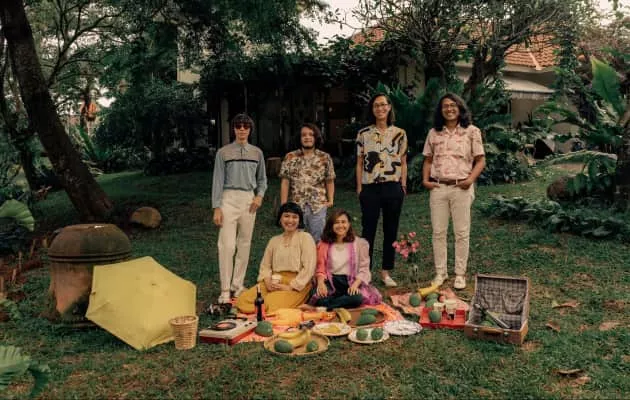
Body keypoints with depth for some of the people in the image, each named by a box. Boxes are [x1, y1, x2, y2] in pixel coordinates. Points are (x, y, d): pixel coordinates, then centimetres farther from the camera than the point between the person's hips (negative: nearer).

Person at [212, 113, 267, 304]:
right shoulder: (223, 152, 1)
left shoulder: (256, 152, 10)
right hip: (229, 199, -3)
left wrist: (259, 196, -3)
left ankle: (237, 285, 20)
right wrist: (216, 208, -7)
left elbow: (262, 179, 16)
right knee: (227, 245, -7)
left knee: (245, 244, 8)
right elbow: (218, 180, -1)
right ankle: (225, 290, -1)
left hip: (249, 200, 4)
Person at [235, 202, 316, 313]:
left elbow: (308, 268, -7)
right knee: (243, 300, -18)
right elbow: (265, 265, 15)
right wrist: (268, 281, -7)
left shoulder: (306, 238, 3)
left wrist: (290, 287, -14)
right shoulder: (274, 240, 19)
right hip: (274, 283, 5)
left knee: (271, 305, -31)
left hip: (297, 285, -5)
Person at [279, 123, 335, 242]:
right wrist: (284, 205, -6)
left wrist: (330, 200, -5)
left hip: (318, 206, 0)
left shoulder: (325, 158, 5)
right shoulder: (290, 157, 3)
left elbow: (329, 181, 7)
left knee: (316, 240, 7)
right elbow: (285, 182, 0)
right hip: (296, 206, 0)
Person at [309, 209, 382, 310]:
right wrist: (321, 283, -15)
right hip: (331, 281, 0)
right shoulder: (324, 244, 11)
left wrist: (355, 284, -17)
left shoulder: (359, 243, 5)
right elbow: (321, 267, 7)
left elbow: (364, 269, 1)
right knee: (321, 298, -34)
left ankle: (323, 308, -22)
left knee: (357, 298, -35)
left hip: (351, 281, 0)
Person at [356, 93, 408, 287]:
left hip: (393, 188, 1)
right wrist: (359, 187, 0)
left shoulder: (399, 133, 5)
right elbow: (359, 163, 5)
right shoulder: (363, 134, 4)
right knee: (368, 230, 3)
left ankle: (386, 272, 18)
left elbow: (403, 162, 8)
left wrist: (403, 185, 2)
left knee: (391, 231, 7)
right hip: (370, 188, -1)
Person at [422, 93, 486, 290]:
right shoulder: (434, 133, 10)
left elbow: (480, 160, 2)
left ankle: (460, 274, 12)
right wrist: (425, 179, 0)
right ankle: (440, 272, 17)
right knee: (438, 232, 6)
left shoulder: (471, 131, 2)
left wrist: (471, 179, -13)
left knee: (462, 232, 2)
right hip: (438, 187, 3)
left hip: (461, 188, -2)